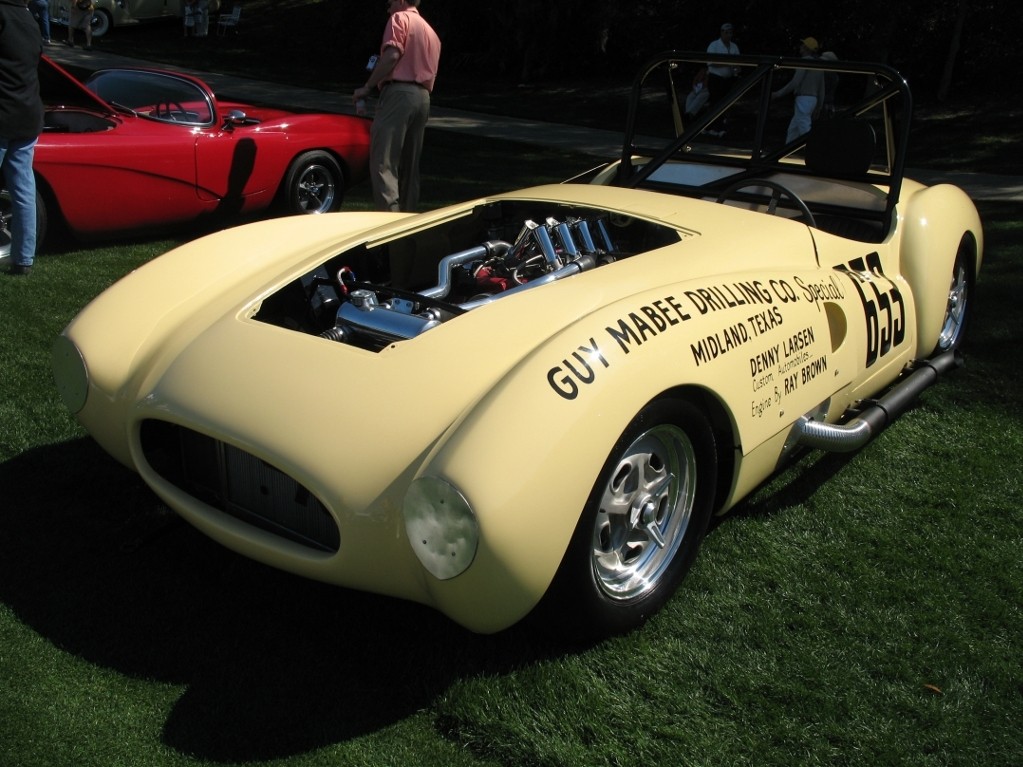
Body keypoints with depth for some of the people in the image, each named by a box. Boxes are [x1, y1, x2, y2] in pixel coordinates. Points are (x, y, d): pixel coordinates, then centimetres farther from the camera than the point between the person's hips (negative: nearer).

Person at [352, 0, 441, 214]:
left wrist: (367, 87, -8)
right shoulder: (431, 32, 26)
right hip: (423, 97, 8)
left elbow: (392, 55, -12)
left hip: (399, 93, -8)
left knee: (383, 161, -13)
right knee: (409, 165, 10)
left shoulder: (400, 18, 3)